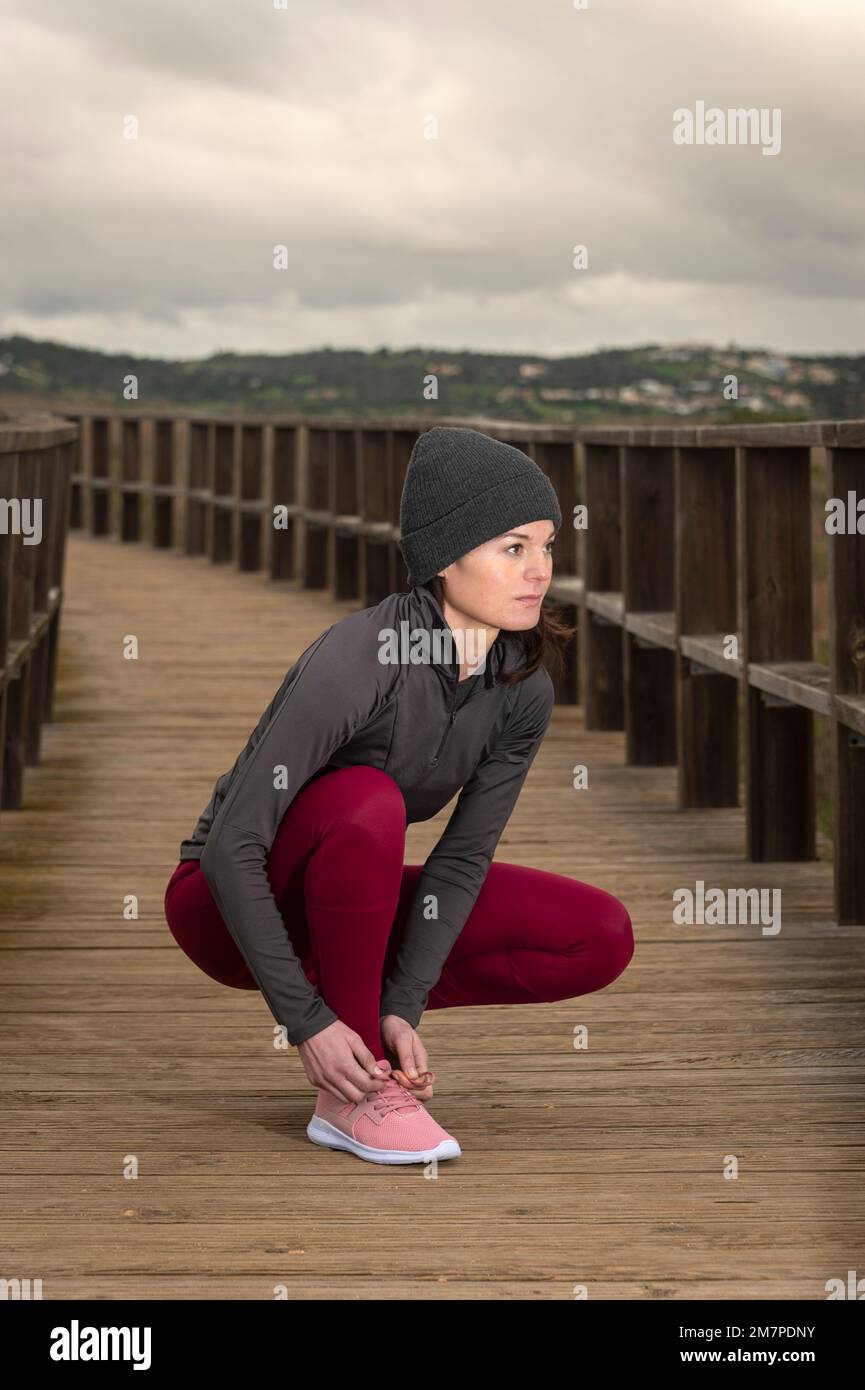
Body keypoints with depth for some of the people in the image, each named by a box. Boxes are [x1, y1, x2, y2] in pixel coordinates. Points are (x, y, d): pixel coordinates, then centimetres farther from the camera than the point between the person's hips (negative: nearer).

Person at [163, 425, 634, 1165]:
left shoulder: (524, 689, -11)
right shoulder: (356, 658, -30)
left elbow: (464, 857, -9)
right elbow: (233, 846, -30)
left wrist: (401, 1008, -21)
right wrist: (306, 1022, -31)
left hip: (350, 903, 6)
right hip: (231, 909, -6)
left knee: (602, 937, -9)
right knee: (365, 802, -38)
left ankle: (363, 1002, 2)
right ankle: (353, 1095, -25)